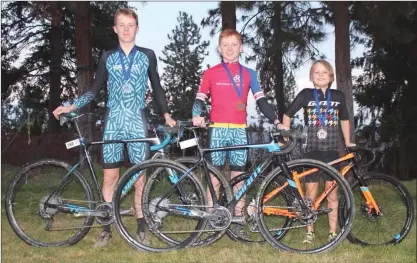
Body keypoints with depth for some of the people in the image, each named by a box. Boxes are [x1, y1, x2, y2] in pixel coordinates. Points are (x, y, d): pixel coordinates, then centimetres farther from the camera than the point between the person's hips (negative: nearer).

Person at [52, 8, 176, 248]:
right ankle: (107, 228, 13)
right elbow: (95, 90, 10)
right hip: (113, 122, 1)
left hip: (137, 122, -1)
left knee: (139, 177, 2)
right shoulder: (108, 57, 7)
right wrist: (71, 106, 0)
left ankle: (141, 228, 12)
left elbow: (157, 87, 10)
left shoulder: (147, 55, 5)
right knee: (110, 176, 3)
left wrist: (166, 114, 0)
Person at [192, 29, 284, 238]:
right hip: (217, 129, -2)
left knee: (239, 177, 5)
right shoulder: (210, 73, 5)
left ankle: (238, 222, 11)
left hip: (239, 130, 2)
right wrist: (196, 115, -18)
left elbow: (261, 101, 6)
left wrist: (276, 121, -6)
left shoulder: (249, 74, 10)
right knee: (215, 175, 2)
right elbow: (199, 99, 3)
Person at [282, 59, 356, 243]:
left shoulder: (338, 96, 5)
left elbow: (344, 119, 18)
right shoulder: (306, 95, -1)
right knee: (311, 194, 3)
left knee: (332, 193, 7)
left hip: (332, 151, 1)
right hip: (312, 151, -1)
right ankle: (310, 231, 16)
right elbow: (287, 115, 7)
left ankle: (333, 232, 17)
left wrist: (347, 142, 16)